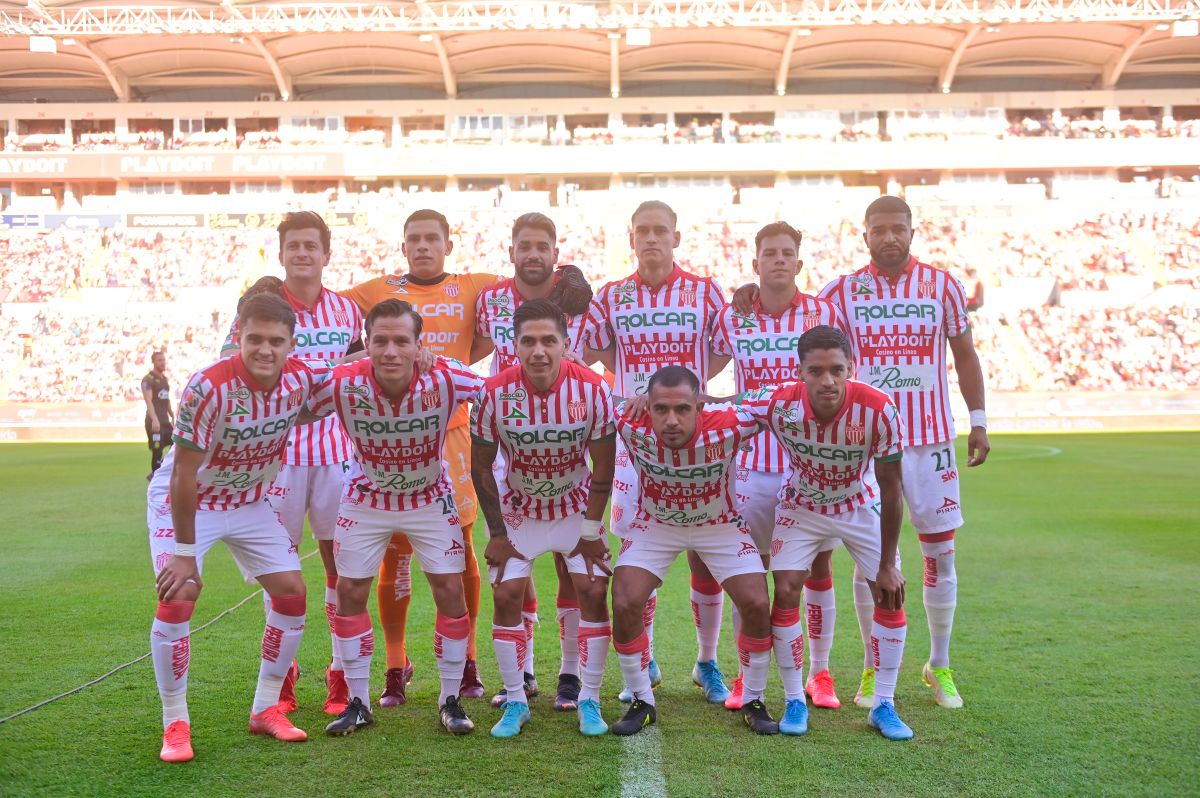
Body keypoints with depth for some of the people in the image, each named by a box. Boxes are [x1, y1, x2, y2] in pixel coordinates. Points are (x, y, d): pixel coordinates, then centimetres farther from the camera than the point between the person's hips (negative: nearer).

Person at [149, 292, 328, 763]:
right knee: (175, 601, -17)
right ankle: (175, 724, 1)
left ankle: (266, 710, 17)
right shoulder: (209, 388, -34)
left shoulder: (302, 378, -19)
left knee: (292, 594, 1)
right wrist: (185, 552, -25)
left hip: (251, 503, 5)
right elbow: (184, 475, -28)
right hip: (189, 503, -5)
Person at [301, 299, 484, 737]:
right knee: (349, 592, 3)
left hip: (431, 498, -1)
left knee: (450, 591, -3)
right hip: (366, 498, 1)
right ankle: (358, 702, 20)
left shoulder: (447, 380, -31)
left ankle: (450, 699, 15)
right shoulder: (341, 383, -28)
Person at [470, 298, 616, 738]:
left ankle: (590, 701, 7)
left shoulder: (592, 389, -24)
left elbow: (602, 466, -11)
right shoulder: (495, 393, -24)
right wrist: (497, 533, -9)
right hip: (517, 508, 0)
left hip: (576, 506, 0)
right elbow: (481, 467, -10)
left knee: (594, 592, -7)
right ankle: (515, 702, 10)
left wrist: (591, 530, -9)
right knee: (506, 595, -6)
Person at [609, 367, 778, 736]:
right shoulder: (631, 425, -32)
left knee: (757, 606, -10)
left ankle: (753, 701, 14)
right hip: (654, 524, 1)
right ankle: (641, 702, 9)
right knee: (624, 606, -13)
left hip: (720, 524, 0)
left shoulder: (728, 427, -35)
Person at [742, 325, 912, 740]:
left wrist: (887, 564, -17)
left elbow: (891, 491, -22)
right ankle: (794, 702, 7)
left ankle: (884, 705, 11)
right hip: (801, 507, 0)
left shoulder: (878, 410, -33)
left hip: (861, 507, 0)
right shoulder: (778, 403, -32)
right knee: (786, 593, -11)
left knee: (891, 595, -5)